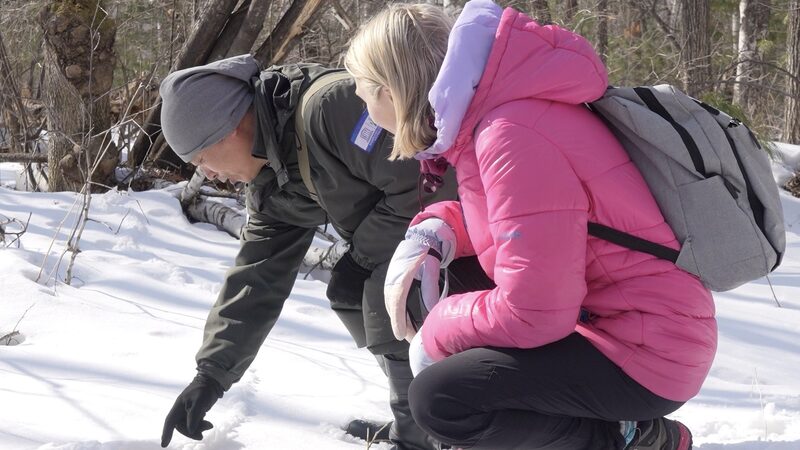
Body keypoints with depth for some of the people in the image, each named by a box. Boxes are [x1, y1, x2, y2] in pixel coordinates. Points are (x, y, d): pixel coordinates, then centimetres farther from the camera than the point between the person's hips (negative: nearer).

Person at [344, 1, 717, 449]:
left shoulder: (513, 136, -24)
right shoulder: (488, 112, 5)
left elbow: (533, 313, -25)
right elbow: (499, 219, 22)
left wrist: (436, 334, -8)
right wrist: (430, 235, 0)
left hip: (649, 349, -10)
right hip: (605, 316, 10)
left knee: (440, 398, -20)